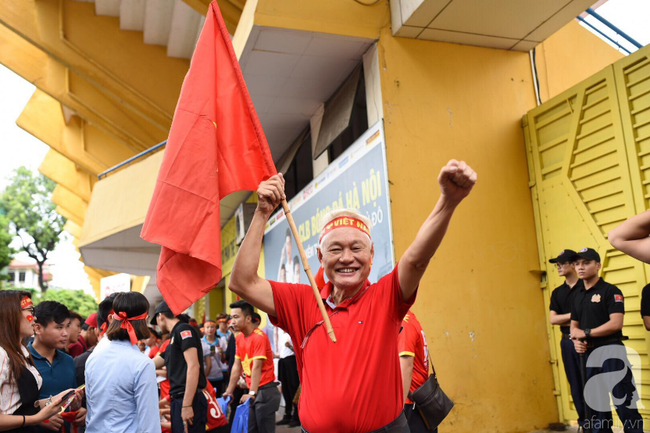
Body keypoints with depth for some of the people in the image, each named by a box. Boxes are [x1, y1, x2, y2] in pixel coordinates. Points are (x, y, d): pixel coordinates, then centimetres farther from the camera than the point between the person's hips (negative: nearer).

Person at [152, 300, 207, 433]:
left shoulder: (183, 329, -6)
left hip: (189, 400, -9)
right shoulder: (174, 336, 20)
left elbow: (193, 366, -17)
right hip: (178, 400, 9)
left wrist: (187, 405, -21)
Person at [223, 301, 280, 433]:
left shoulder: (259, 337, -16)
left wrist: (252, 393, -26)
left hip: (265, 391, -8)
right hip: (252, 392, 8)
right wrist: (229, 391, 12)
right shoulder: (239, 338, 9)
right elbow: (237, 366, 12)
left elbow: (257, 367, -22)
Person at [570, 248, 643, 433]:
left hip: (611, 351, -7)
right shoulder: (578, 296, 15)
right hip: (589, 353, 7)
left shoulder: (610, 291, -6)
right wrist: (576, 341, -4)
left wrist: (586, 333, -12)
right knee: (596, 403, 14)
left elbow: (616, 323, -16)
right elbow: (574, 325, 18)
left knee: (623, 401, -6)